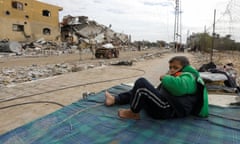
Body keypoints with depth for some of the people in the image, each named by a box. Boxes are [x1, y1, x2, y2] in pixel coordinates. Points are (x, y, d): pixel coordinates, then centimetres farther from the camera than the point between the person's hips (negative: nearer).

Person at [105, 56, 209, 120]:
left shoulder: (188, 77, -3)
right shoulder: (180, 76, 27)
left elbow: (178, 86, -30)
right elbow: (160, 90, 30)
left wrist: (165, 77, -13)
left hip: (168, 109, -11)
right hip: (164, 106, 11)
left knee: (141, 83, -25)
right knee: (139, 90, 24)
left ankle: (133, 113, -9)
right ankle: (114, 100, 22)